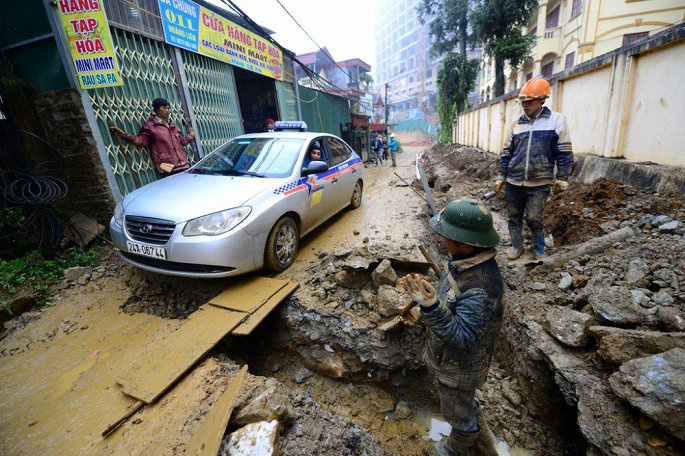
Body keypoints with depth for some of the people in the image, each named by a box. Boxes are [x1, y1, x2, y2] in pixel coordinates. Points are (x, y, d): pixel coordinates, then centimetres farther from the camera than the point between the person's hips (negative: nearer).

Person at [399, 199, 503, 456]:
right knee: (465, 405, 33)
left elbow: (462, 337, -36)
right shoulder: (464, 260, -12)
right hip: (449, 356, 9)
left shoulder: (480, 287, -40)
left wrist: (431, 307, -48)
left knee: (458, 414, 23)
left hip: (459, 368, -8)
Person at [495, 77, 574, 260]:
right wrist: (501, 178, 8)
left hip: (540, 184, -3)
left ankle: (539, 251, 18)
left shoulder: (557, 120, -2)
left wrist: (561, 179, -3)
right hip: (514, 183, 4)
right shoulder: (516, 125, 8)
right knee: (514, 217, 10)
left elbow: (564, 153, 0)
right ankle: (517, 246, 29)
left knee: (534, 219, -5)